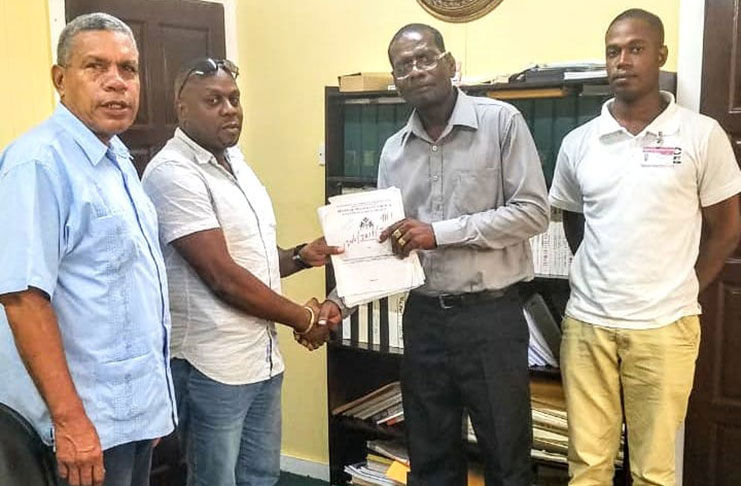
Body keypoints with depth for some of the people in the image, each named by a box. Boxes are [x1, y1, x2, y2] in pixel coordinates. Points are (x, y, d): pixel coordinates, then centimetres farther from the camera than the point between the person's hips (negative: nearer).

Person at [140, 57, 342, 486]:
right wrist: (304, 319, -12)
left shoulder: (236, 162, 12)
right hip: (213, 365, -8)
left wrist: (300, 257, -1)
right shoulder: (173, 173, -17)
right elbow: (223, 275, -21)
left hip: (263, 357, 9)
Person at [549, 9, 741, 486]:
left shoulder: (703, 135, -2)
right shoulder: (578, 143, 5)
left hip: (664, 326, -2)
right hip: (587, 322, 2)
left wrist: (679, 291, 2)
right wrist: (601, 280, 7)